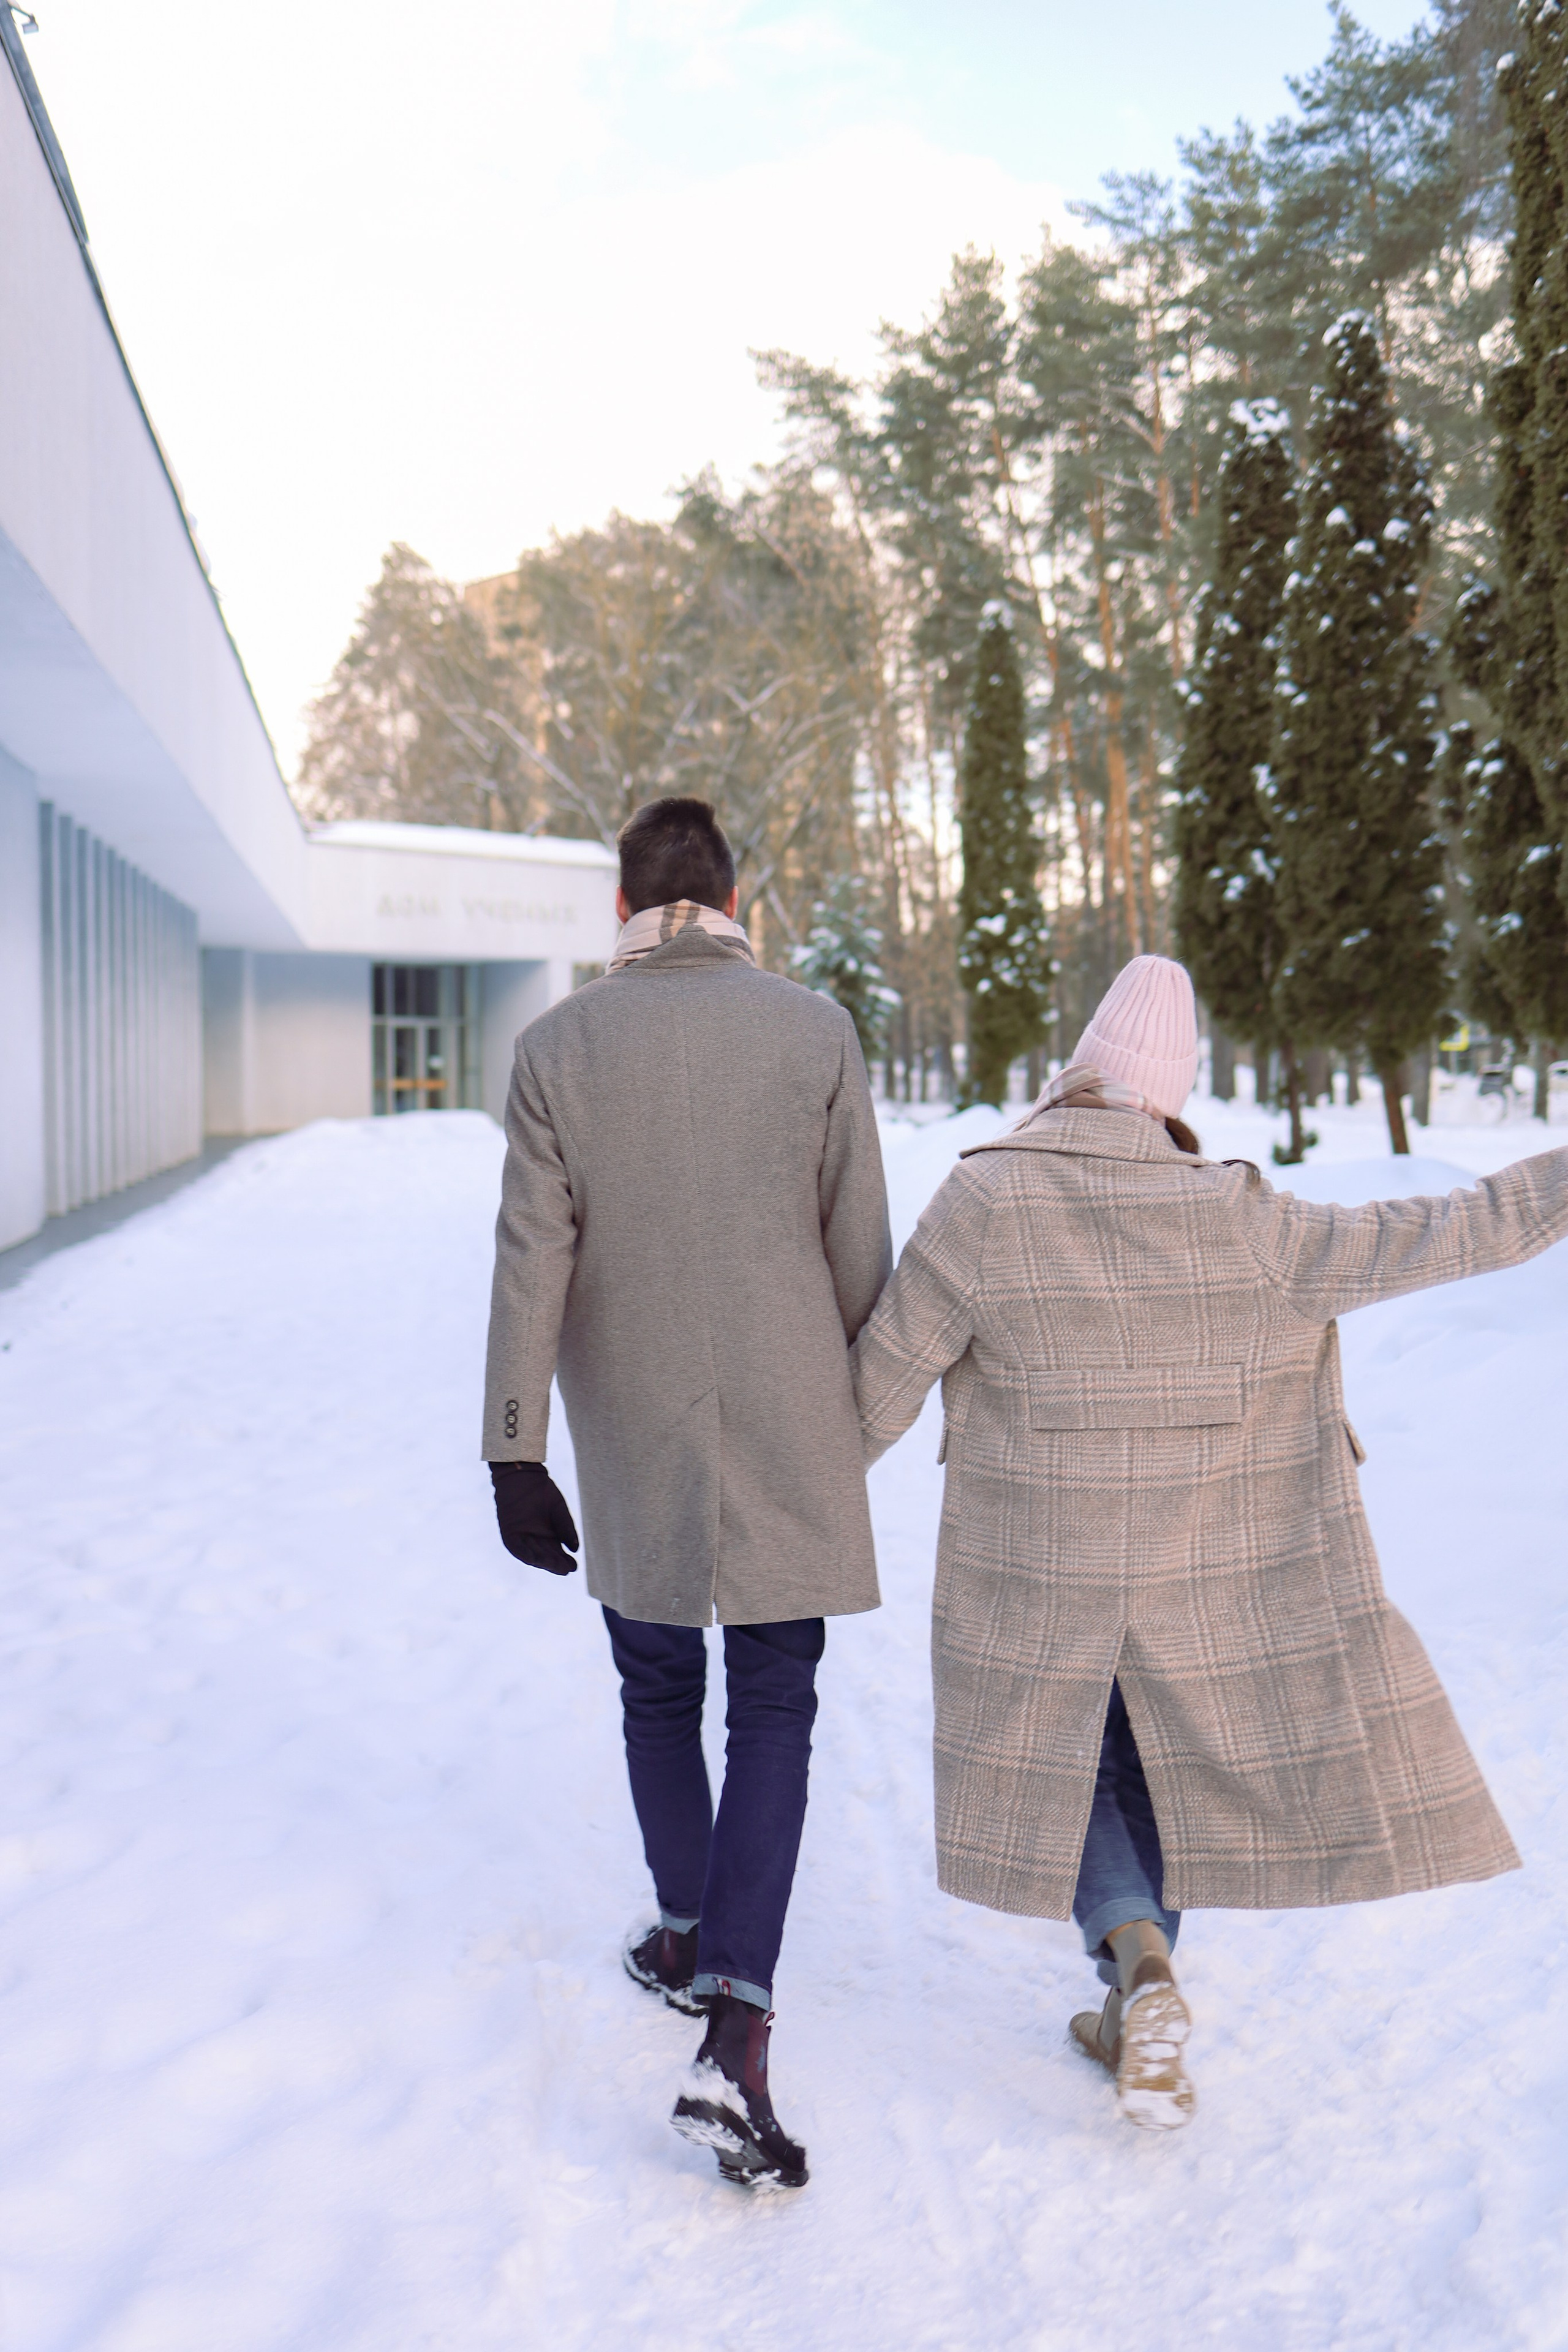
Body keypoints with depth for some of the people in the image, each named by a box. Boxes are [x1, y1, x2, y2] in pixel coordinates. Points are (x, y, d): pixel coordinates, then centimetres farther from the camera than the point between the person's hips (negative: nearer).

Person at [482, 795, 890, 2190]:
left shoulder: (559, 1046, -4)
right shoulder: (816, 1031, -5)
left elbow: (533, 1261, -6)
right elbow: (861, 1250, -2)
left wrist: (516, 1453, -2)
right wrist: (860, 1404, 12)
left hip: (632, 1444, 1)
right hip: (785, 1436, -1)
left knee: (659, 1695, 21)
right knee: (772, 1713, 6)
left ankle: (690, 1935, 39)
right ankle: (734, 2032, -6)